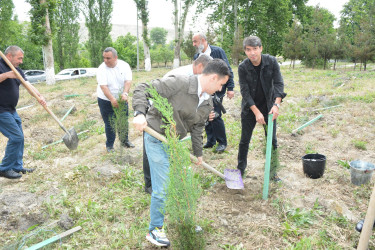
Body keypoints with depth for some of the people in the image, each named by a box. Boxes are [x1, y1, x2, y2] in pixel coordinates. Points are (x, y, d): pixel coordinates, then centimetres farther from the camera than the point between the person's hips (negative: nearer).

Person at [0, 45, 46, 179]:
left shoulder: (17, 70, 13)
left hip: (11, 110, 9)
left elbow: (28, 85, 6)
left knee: (19, 137, 12)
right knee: (16, 137, -11)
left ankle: (17, 167, 24)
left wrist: (39, 96, -10)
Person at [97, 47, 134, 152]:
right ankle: (109, 145, 18)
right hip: (106, 100, -3)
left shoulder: (124, 66, -8)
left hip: (121, 99, 3)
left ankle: (125, 141, 32)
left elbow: (128, 81, -18)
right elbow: (103, 86, -26)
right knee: (109, 124, 3)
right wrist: (112, 99, -39)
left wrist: (125, 93, -36)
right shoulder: (101, 69, -17)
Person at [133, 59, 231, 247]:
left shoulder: (207, 104, 2)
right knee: (162, 187, -3)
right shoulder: (180, 83, -23)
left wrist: (198, 153, 21)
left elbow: (197, 129, 14)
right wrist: (140, 113, -38)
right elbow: (143, 90, -23)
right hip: (157, 140, -8)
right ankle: (154, 230, 21)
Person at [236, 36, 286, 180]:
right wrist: (256, 112, -23)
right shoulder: (243, 67, -15)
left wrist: (276, 105, -25)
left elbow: (278, 83, -12)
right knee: (245, 140, 7)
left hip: (268, 106, 1)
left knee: (272, 140, 4)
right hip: (249, 108, -1)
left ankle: (272, 171, 19)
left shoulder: (271, 62, -12)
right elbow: (245, 92, -17)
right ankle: (241, 169, 24)